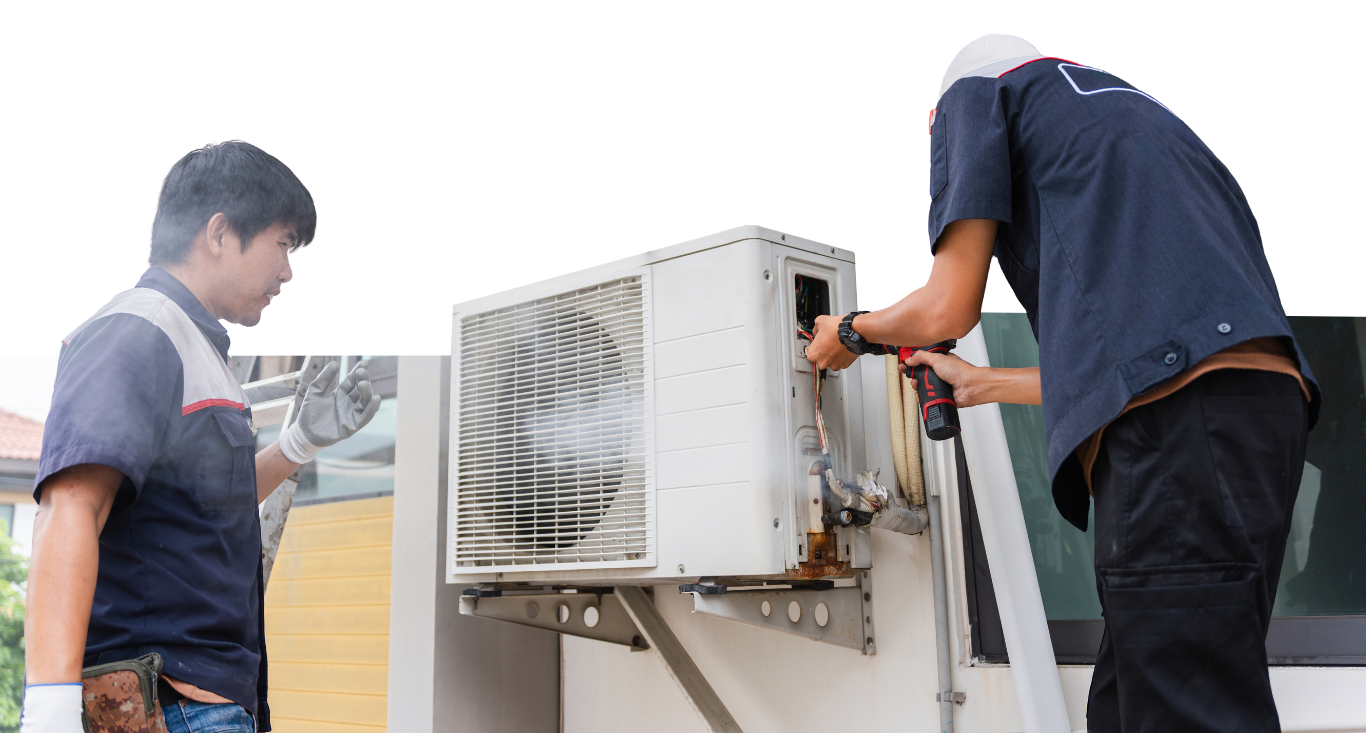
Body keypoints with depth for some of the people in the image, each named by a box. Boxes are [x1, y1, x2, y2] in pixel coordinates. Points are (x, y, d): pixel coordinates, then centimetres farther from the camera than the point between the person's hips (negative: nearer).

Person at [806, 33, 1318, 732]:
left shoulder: (974, 94, 14)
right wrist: (979, 384, 43)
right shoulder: (1130, 105, 36)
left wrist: (848, 332, 24)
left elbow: (948, 308, 3)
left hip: (1176, 422, -9)